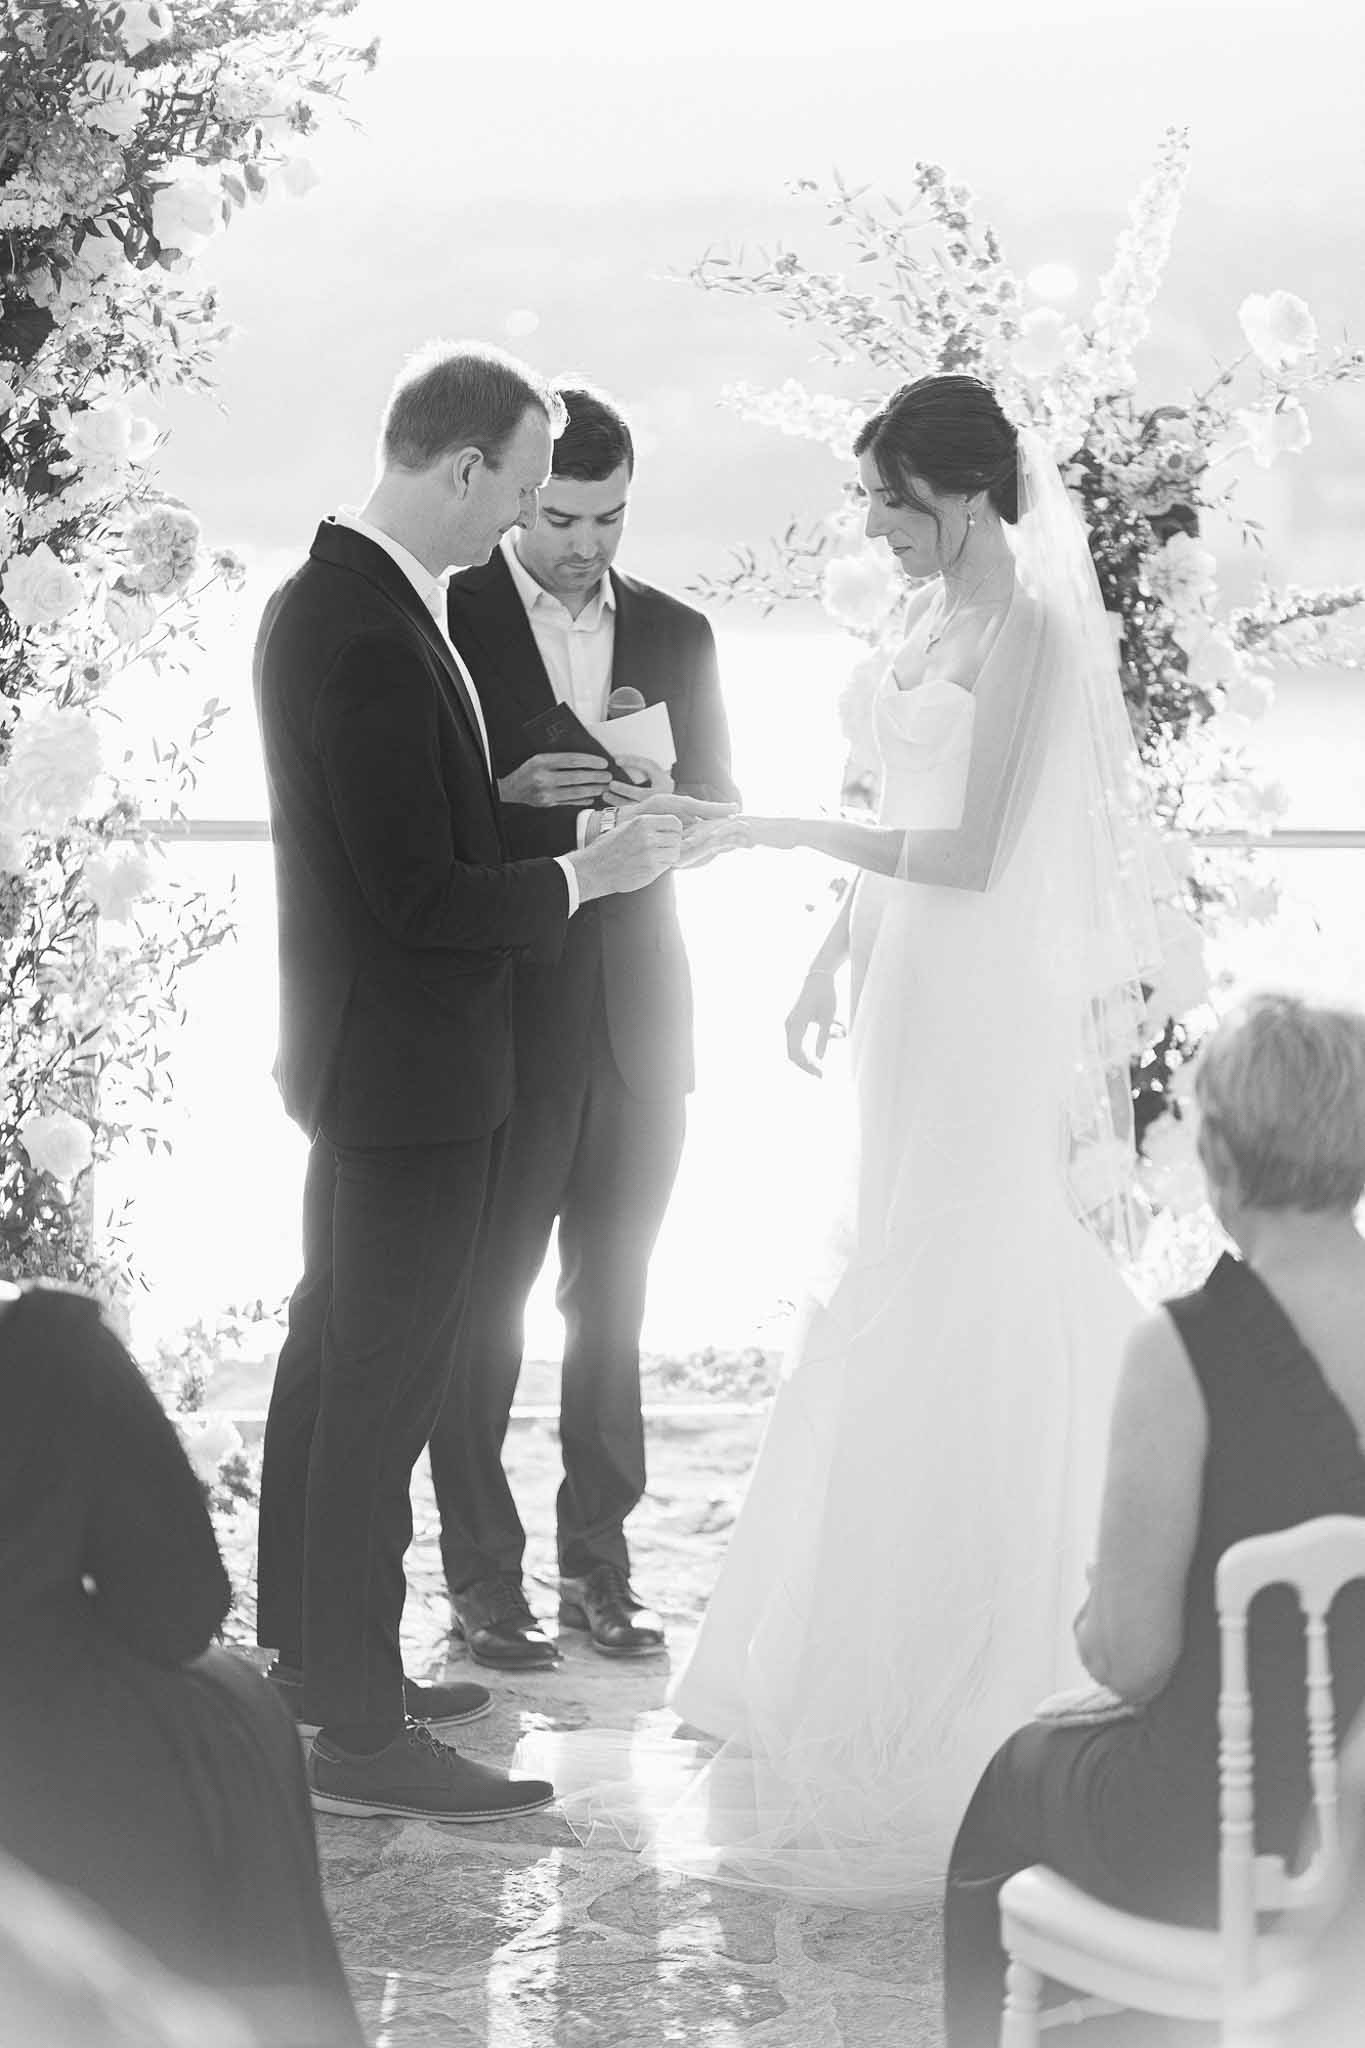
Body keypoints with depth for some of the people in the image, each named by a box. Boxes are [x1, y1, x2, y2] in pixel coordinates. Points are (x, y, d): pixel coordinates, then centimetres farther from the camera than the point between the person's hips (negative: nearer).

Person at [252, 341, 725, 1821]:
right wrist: (583, 872, -15)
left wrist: (510, 793, 6)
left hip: (360, 1056, 11)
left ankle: (312, 1655, 33)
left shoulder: (323, 598, 6)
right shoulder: (372, 639, -26)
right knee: (385, 1387, -4)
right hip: (410, 1067, -11)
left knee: (333, 1354, 19)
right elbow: (421, 898, -25)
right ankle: (357, 1731, 2)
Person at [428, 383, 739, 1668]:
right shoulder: (443, 622, -3)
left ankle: (598, 1558, 18)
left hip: (636, 1011, 4)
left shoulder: (675, 634, 9)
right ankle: (481, 1573, 7)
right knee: (484, 1295, 1)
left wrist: (661, 797, -9)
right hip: (497, 1012, -4)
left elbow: (719, 811, 13)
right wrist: (506, 791, -21)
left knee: (613, 1295, 9)